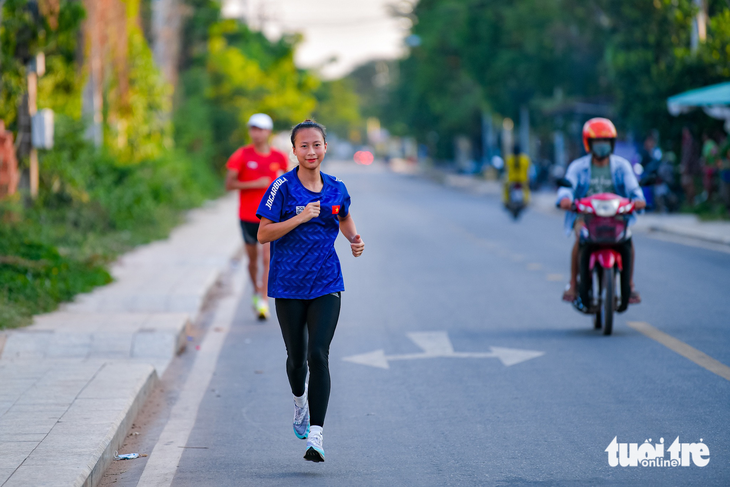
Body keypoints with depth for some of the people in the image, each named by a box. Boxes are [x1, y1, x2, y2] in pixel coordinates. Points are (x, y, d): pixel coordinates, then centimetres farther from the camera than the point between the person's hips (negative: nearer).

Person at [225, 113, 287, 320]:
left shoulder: (279, 157, 1)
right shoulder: (242, 156, -5)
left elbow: (283, 174, 23)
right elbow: (229, 184, -9)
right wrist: (255, 184, -18)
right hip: (248, 216, 0)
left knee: (267, 258, -13)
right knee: (253, 258, 13)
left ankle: (264, 301, -14)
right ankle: (256, 291, 37)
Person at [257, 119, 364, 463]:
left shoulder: (336, 189, 4)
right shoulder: (283, 187, -6)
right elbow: (263, 234, -10)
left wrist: (354, 239, 5)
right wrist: (300, 218, -20)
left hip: (326, 284, 1)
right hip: (289, 285, -1)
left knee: (318, 355, -12)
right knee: (296, 355, 11)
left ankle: (315, 436, -15)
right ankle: (300, 400, 46)